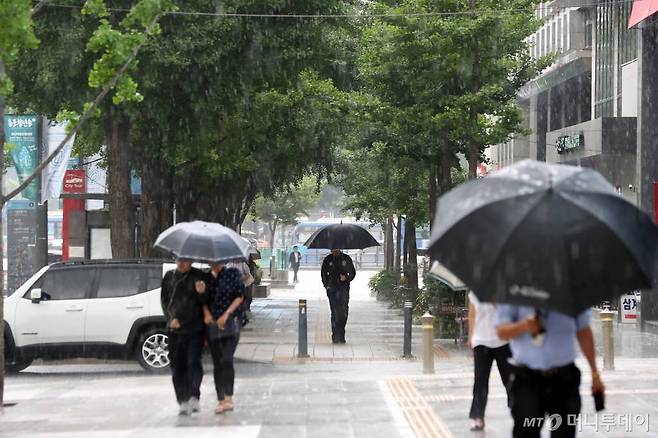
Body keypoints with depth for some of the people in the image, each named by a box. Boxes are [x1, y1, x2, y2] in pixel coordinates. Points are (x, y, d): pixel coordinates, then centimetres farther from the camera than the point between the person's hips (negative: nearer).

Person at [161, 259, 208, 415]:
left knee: (193, 362, -11)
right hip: (175, 329, 3)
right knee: (177, 366, 2)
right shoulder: (169, 277, 11)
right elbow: (164, 300, 14)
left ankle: (193, 397, -7)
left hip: (195, 328, -3)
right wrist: (171, 318, -1)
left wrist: (201, 293, -19)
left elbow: (205, 302, 3)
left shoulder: (199, 277, 2)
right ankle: (182, 401, 7)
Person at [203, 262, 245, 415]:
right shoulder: (206, 278, 10)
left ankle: (228, 398, -17)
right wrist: (206, 313, -9)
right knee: (217, 364, 5)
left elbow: (240, 296, -1)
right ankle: (220, 400, 10)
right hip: (212, 324, 3)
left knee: (226, 360, -18)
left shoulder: (233, 273, 3)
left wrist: (226, 314, -11)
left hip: (230, 323, -3)